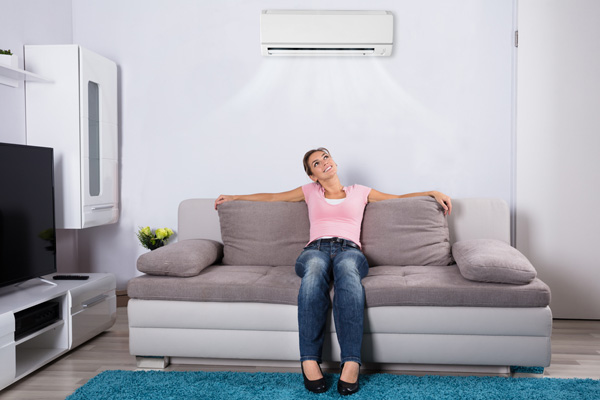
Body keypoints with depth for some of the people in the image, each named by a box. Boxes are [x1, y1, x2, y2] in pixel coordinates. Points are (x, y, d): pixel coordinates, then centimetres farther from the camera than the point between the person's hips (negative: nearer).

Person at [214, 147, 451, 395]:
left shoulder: (359, 192, 28)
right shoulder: (310, 191, 31)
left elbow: (400, 198, 30)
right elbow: (272, 197, 36)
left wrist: (433, 193, 19)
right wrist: (234, 198, 37)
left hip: (349, 250, 0)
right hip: (315, 250, 1)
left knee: (346, 268, -41)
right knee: (315, 268, -40)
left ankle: (351, 363, -50)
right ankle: (309, 361, -44)